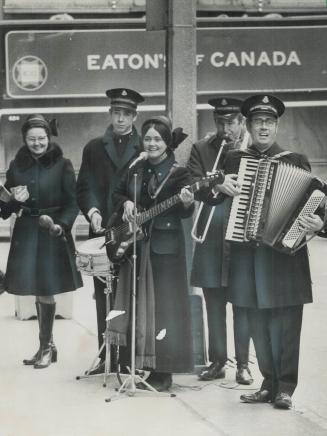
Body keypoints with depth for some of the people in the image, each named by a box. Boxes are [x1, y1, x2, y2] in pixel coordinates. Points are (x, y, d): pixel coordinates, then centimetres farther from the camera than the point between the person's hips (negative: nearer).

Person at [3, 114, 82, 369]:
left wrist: (61, 225, -20)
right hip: (25, 232, 3)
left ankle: (46, 347, 6)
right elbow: (6, 206, 11)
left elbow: (72, 202, -5)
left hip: (52, 233, -3)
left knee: (46, 291, -5)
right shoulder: (17, 166, 7)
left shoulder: (62, 165, -3)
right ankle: (47, 346, 19)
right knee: (39, 292, 7)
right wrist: (14, 200, -11)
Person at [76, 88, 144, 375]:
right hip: (103, 230, 2)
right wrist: (92, 211, -12)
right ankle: (107, 356, 6)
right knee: (104, 296, 2)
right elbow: (85, 187, 7)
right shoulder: (94, 148, 14)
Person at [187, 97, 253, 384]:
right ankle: (218, 361, 16)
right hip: (211, 237, 2)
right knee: (214, 303, 7)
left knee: (242, 302, 0)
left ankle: (243, 364, 8)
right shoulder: (202, 149, 7)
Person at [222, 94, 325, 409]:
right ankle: (269, 384, 14)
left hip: (284, 251, -3)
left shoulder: (295, 161, 5)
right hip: (246, 253, 3)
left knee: (284, 323, -5)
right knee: (258, 322, 6)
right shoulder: (233, 160, 12)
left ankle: (285, 388, -1)